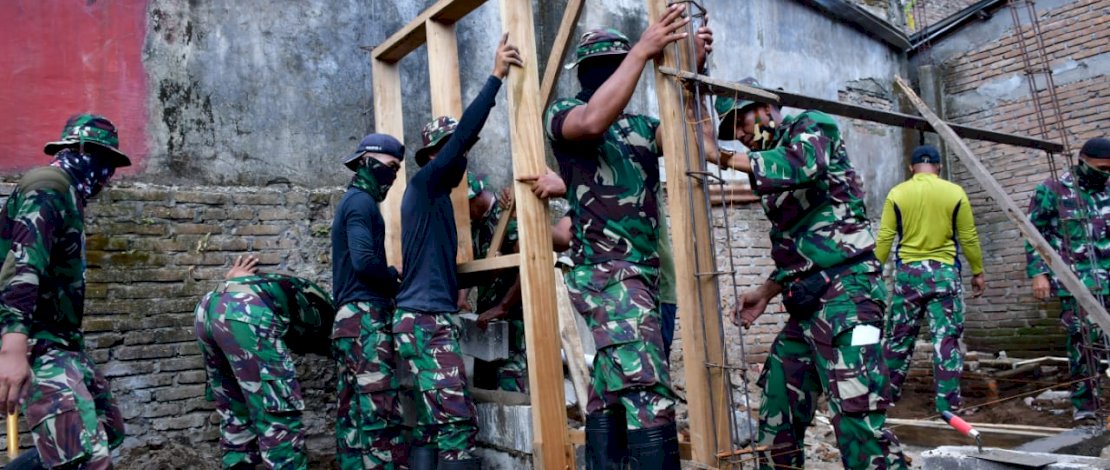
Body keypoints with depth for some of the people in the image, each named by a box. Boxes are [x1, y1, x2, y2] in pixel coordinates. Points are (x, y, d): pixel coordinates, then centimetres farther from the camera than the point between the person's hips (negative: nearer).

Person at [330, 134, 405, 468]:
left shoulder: (351, 201, 23)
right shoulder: (362, 201, -7)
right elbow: (364, 261, -19)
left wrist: (389, 278, 7)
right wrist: (395, 278, -3)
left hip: (349, 319, 10)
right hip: (367, 318, -10)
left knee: (353, 416, 8)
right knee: (381, 414, -14)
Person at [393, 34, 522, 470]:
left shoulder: (436, 197, 21)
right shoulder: (423, 183, -5)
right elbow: (463, 135, -16)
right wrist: (496, 76, -17)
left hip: (428, 319, 9)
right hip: (425, 320, -9)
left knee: (433, 424, 7)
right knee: (457, 422, -15)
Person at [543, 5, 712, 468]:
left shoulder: (640, 126, 19)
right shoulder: (562, 113, 2)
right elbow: (593, 122, -21)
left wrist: (692, 73, -1)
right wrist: (642, 51, -19)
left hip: (645, 274, 7)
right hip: (608, 276, -7)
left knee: (611, 393, 12)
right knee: (648, 395, -18)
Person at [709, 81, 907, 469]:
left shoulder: (811, 127, 1)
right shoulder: (773, 179, 23)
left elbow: (799, 165, -24)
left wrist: (722, 156, -18)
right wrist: (765, 293, 15)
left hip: (843, 295, -9)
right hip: (807, 305, 9)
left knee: (857, 419, -14)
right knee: (777, 416, 12)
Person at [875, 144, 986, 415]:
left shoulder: (897, 194, 0)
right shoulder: (955, 193, 0)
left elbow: (884, 239, -2)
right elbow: (969, 238, 3)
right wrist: (978, 272, 13)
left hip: (908, 272, 1)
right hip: (944, 272, -1)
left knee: (899, 337, 11)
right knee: (947, 338, 3)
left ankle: (888, 392, 21)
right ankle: (948, 403, 4)